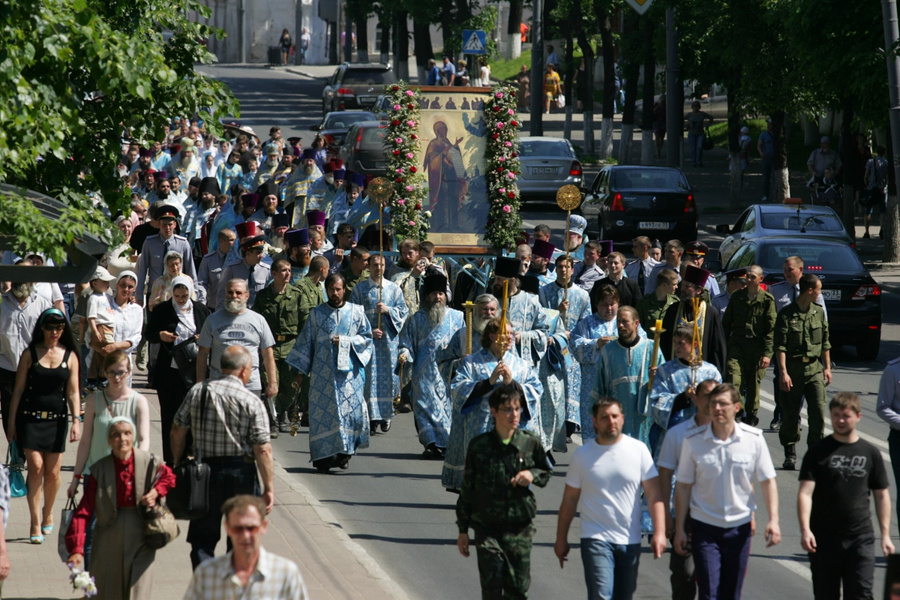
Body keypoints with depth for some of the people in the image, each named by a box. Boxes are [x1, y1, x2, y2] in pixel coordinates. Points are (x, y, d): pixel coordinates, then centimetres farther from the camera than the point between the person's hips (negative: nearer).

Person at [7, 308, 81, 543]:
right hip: (30, 418, -1)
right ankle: (35, 524, -8)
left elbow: (73, 392, 4)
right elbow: (19, 389, 3)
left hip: (56, 419, 1)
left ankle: (47, 515, 28)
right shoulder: (30, 354, 1)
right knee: (36, 467, -11)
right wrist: (11, 422, 1)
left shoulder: (70, 356, 4)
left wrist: (76, 420, -6)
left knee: (52, 472, 3)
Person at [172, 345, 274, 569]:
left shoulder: (197, 392, 1)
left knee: (203, 538, 6)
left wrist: (178, 463, 19)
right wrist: (269, 488, -8)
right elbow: (262, 450, -12)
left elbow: (177, 431, 6)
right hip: (241, 472, -2)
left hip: (206, 469, 2)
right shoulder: (251, 402, -9)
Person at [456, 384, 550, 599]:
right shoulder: (479, 446, -3)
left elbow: (545, 472, 17)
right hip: (487, 527, -1)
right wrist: (463, 529, 7)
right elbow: (467, 490, 5)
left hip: (520, 527, 1)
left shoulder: (530, 444, 0)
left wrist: (532, 475, -7)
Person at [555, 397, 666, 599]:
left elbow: (653, 494, -1)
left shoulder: (638, 450, 0)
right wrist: (561, 539, 8)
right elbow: (570, 500, 7)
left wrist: (659, 532, -10)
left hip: (630, 541, 2)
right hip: (596, 539, -2)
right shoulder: (582, 455, 1)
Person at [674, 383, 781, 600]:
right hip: (704, 527, -1)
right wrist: (679, 529, 1)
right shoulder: (694, 442, -6)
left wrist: (773, 520, -9)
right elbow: (683, 486, 0)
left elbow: (767, 482, 1)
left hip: (739, 527, 1)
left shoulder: (753, 439, -5)